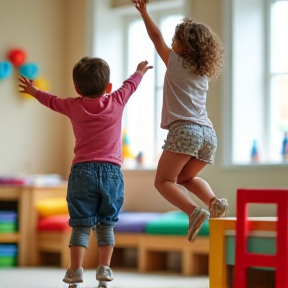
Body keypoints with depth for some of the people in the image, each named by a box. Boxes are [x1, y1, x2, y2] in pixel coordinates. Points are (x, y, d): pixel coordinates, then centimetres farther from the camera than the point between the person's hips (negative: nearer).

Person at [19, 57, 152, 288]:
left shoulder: (74, 106, 6)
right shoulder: (116, 102, 4)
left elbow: (51, 100, 24)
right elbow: (130, 84, 24)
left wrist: (34, 91, 44)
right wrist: (140, 71, 45)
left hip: (83, 171, 0)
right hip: (112, 171, 0)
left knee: (81, 225, 2)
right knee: (107, 223, 9)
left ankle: (76, 269, -5)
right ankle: (104, 268, 1)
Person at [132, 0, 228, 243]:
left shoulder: (177, 62, 8)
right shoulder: (204, 72, 24)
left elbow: (157, 37, 16)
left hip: (185, 130, -7)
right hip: (209, 133, 7)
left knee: (163, 181, -1)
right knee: (185, 178, 25)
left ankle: (195, 212, -25)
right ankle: (213, 201, -3)